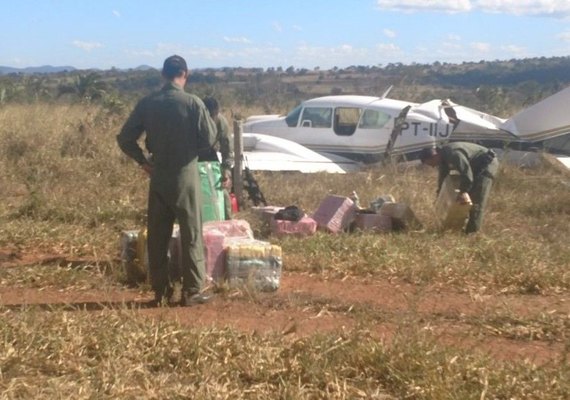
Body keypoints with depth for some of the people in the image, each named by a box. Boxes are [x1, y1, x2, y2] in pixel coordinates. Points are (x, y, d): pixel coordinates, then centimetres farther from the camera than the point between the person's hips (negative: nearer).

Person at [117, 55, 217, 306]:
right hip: (185, 174, -3)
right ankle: (192, 291, 6)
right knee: (191, 234, 4)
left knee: (157, 235, 10)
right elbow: (209, 139, -7)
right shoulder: (192, 103, -10)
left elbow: (125, 139, 1)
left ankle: (160, 290, 15)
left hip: (158, 175, 4)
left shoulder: (147, 104, 0)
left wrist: (143, 161, 9)